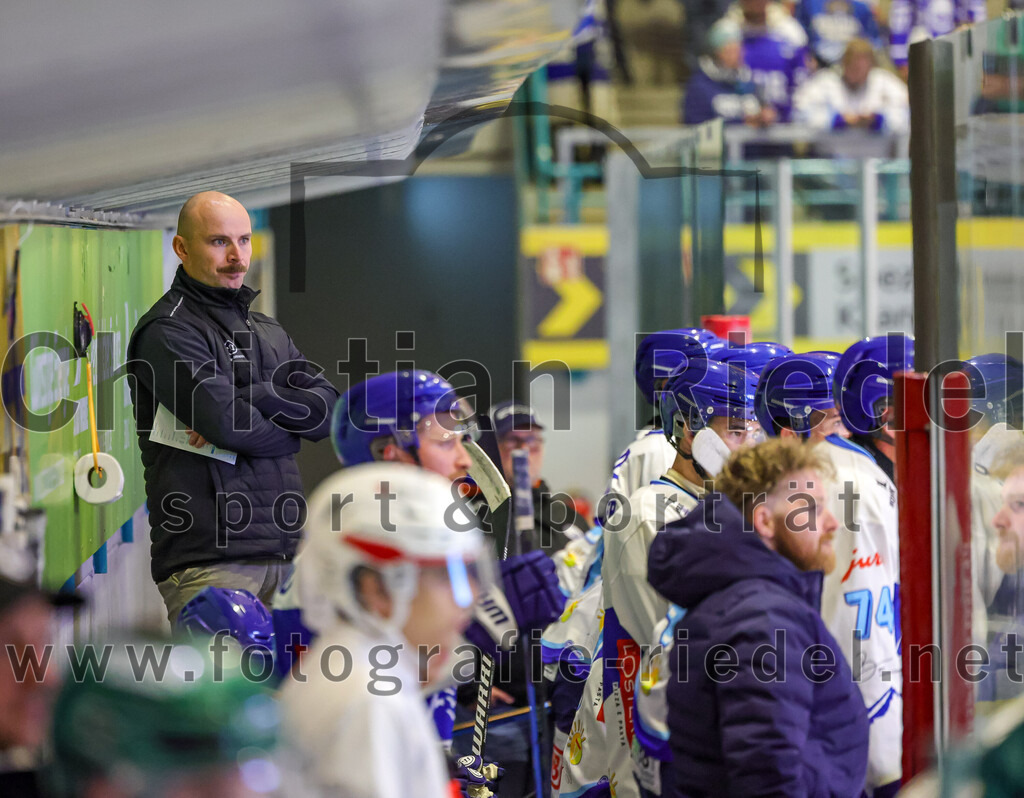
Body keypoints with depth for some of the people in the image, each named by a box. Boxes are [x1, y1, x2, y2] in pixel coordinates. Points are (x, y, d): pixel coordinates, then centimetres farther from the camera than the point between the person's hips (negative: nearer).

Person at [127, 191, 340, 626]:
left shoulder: (267, 330, 22)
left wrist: (252, 397, -8)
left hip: (285, 554, 7)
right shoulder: (166, 331, -3)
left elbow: (327, 408, 8)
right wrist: (286, 434, 4)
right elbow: (225, 421, -15)